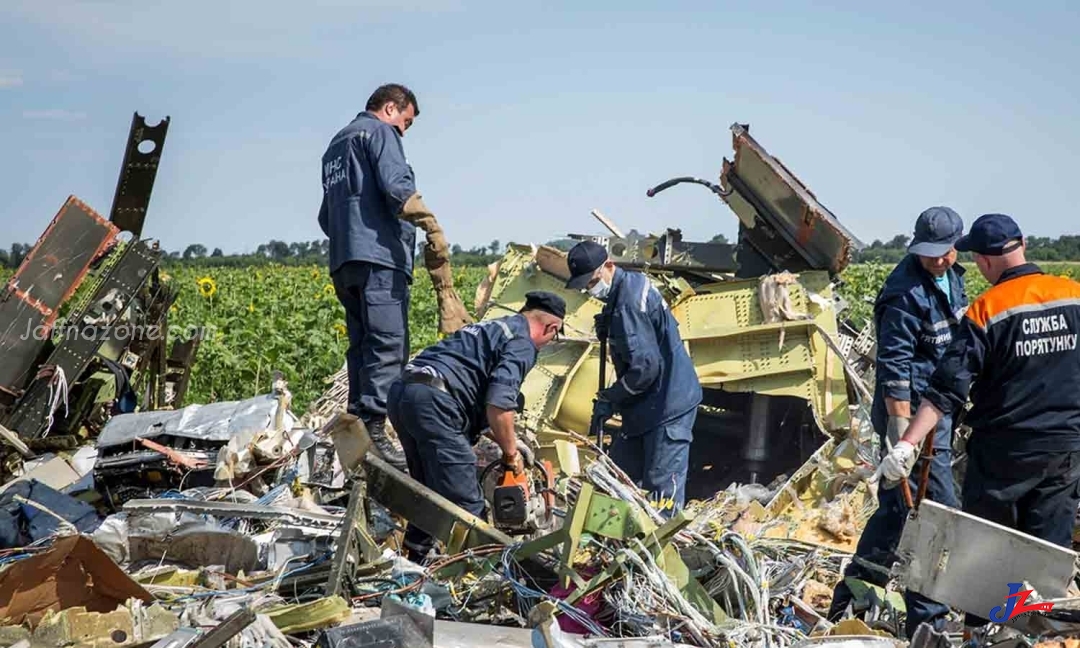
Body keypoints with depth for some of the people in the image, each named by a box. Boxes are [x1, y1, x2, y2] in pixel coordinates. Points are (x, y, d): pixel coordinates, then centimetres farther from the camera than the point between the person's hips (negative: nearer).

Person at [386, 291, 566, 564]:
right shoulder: (522, 344, 0)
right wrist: (511, 452, 3)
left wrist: (503, 440, 33)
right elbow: (499, 404, -12)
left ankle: (415, 559, 32)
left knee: (429, 490, 24)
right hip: (434, 401, -10)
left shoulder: (490, 328, 28)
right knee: (466, 504, -5)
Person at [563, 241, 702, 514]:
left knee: (662, 483, -7)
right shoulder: (634, 282, 8)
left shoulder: (628, 304, -23)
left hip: (668, 405, -11)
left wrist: (610, 399, -12)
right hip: (649, 404, 11)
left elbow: (646, 367, -25)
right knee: (620, 471, 15)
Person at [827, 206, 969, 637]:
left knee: (898, 506, 15)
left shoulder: (951, 278, 11)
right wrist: (901, 426, -25)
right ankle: (926, 619, 3)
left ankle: (851, 595, 26)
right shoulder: (906, 292, -18)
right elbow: (894, 364, -22)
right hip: (913, 411, -9)